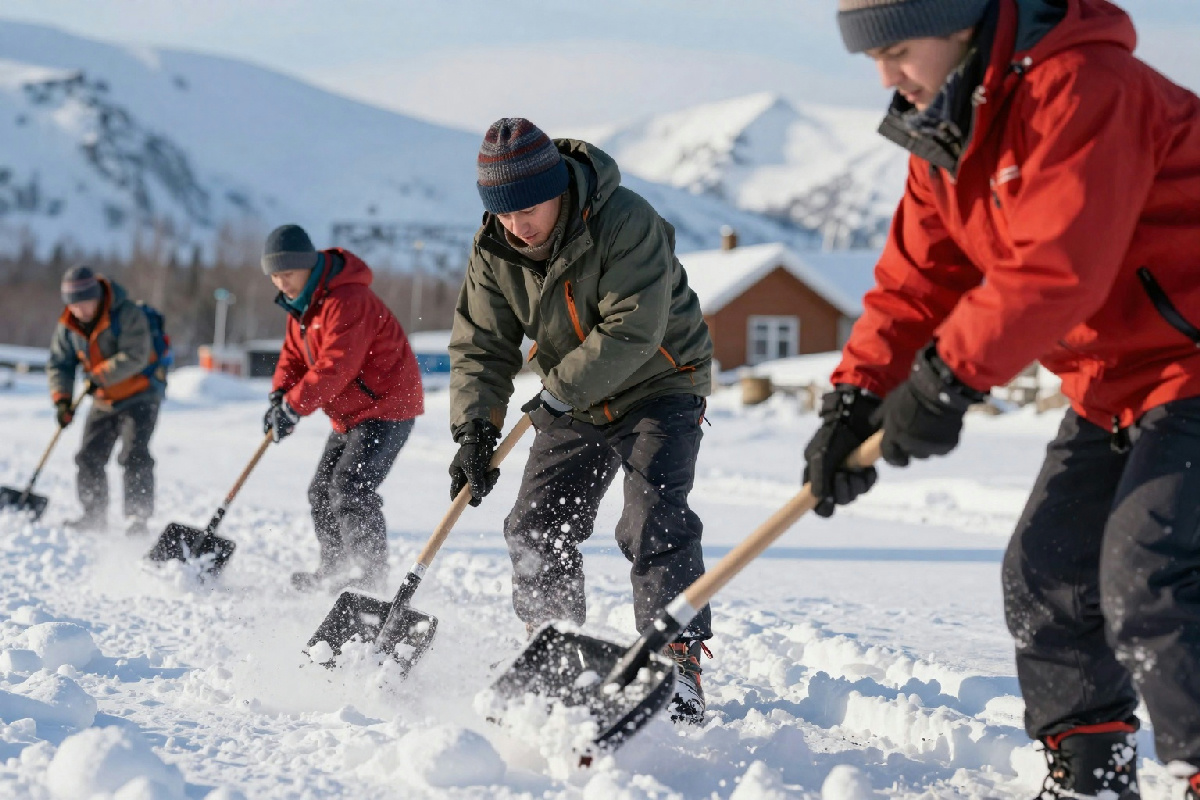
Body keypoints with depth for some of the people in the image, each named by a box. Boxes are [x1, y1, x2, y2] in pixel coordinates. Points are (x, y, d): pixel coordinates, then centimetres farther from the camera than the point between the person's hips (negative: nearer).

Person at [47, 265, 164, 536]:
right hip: (104, 401, 7)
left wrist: (99, 376, -29)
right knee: (89, 457, 6)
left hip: (141, 394, -7)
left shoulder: (128, 314, -22)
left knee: (134, 455, -18)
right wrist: (61, 398, -14)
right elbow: (59, 364, 1)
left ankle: (137, 516, -15)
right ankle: (95, 515, 19)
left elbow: (135, 357, -29)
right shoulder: (67, 326, -3)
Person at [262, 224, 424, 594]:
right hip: (351, 414, 11)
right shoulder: (300, 302, 8)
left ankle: (369, 573, -17)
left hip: (387, 405, -11)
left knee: (351, 487, -21)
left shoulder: (347, 300, -25)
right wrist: (280, 394, -8)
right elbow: (294, 354, 11)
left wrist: (296, 405, -32)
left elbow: (336, 365, -31)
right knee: (322, 491, 12)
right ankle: (334, 569, 23)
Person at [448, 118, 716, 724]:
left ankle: (679, 666, -15)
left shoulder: (626, 223, -28)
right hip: (574, 404, 6)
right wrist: (475, 430, -19)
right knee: (536, 529, 3)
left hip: (659, 387, -6)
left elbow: (632, 332, -31)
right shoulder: (494, 250, -9)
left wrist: (559, 390, -26)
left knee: (654, 524, -20)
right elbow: (482, 345, -6)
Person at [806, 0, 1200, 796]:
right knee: (1044, 577, 11)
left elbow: (1057, 267, -32)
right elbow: (915, 281, 5)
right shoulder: (945, 137, 7)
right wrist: (854, 399, -8)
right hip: (1111, 386, 10)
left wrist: (946, 376, -30)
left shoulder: (1081, 86, -24)